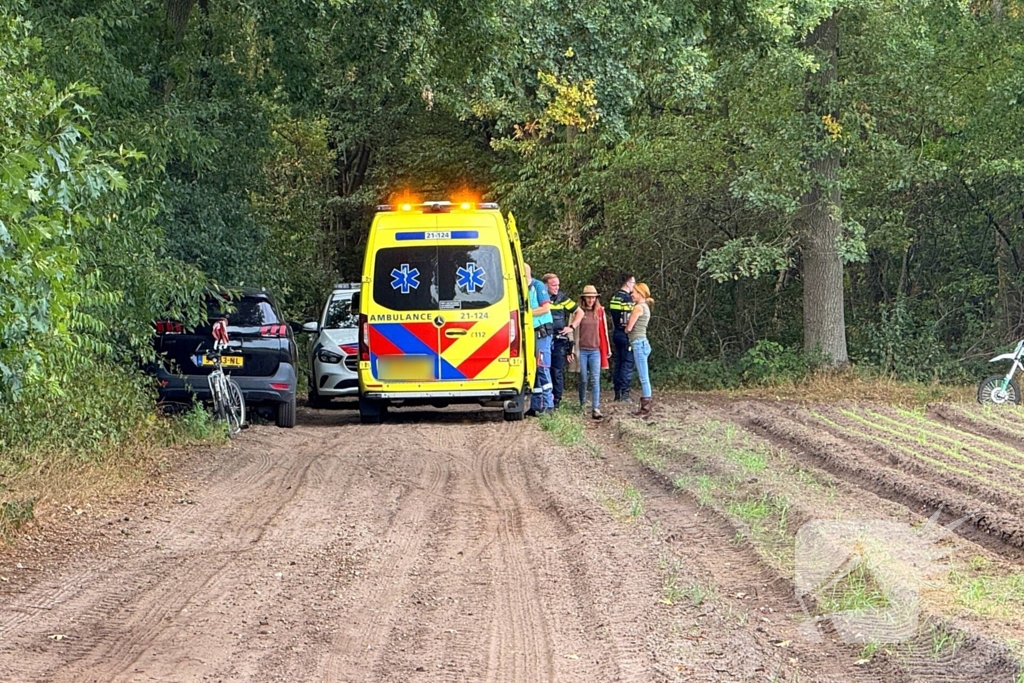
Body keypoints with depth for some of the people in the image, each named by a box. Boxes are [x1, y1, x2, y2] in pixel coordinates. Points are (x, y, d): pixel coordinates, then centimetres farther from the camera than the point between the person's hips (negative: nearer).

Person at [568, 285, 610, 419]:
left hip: (595, 351, 1)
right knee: (583, 379, 7)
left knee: (595, 380, -8)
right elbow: (573, 331, -1)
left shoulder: (599, 312, 6)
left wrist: (605, 351, 12)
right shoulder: (578, 312, -1)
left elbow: (603, 331, 11)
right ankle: (582, 403, 27)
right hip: (581, 350, -1)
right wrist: (571, 350, -5)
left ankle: (596, 409, -13)